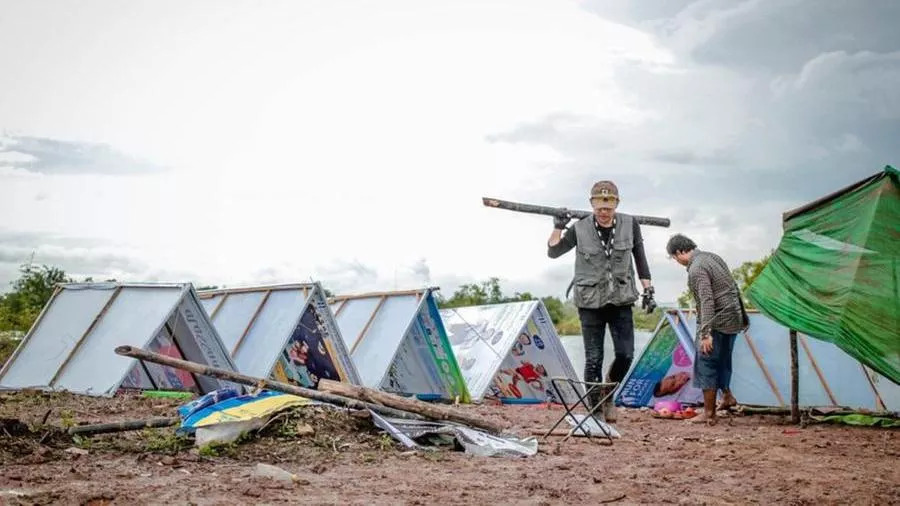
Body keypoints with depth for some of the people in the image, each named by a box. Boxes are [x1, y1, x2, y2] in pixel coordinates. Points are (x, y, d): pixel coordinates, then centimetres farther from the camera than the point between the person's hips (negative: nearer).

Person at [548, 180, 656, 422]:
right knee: (593, 359, 0)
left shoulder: (630, 225, -3)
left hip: (621, 301, 2)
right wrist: (558, 228, -14)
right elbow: (553, 252, 1)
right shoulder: (580, 228, -7)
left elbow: (640, 258, 6)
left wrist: (648, 290, 3)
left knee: (625, 354, -3)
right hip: (590, 302, -1)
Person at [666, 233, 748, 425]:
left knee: (706, 365, -2)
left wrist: (705, 333, -29)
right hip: (732, 320, 9)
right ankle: (727, 396, 31)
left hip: (717, 323, -9)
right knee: (722, 361, 23)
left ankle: (709, 414, 2)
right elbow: (734, 288, 17)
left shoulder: (696, 269, -17)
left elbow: (707, 301, -26)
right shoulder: (712, 257, 12)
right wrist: (743, 317, 25)